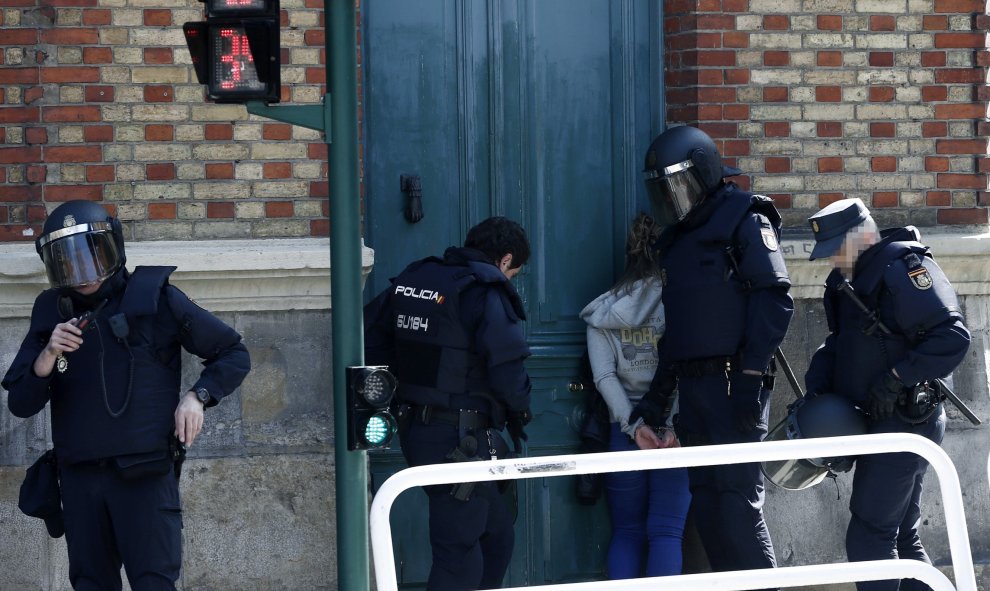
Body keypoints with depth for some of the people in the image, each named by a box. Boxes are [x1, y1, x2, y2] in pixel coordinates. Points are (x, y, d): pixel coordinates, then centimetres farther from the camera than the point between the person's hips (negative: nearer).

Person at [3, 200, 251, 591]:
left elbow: (233, 354, 9)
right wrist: (47, 358, -11)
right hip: (80, 480, 4)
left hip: (144, 474, -4)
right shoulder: (52, 313, 11)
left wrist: (197, 396, -8)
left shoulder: (155, 299, 1)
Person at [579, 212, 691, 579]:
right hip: (675, 429, -2)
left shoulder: (603, 313, 6)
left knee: (627, 532, 9)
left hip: (627, 430, 2)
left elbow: (604, 377, -3)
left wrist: (634, 425, -7)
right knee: (667, 531, -1)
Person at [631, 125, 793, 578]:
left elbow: (773, 299, -14)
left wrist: (752, 376, -20)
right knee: (707, 503, 7)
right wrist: (656, 396, 21)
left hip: (733, 383, -8)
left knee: (737, 498, -12)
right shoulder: (677, 240, 21)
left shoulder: (745, 222, -5)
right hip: (693, 386, 8)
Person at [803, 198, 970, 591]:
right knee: (901, 536, 14)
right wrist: (816, 392, 3)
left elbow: (952, 337, -23)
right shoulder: (848, 279, 14)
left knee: (869, 536, -10)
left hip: (903, 422, -10)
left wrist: (896, 377, -24)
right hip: (882, 423, 10)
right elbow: (837, 344, 20)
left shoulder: (902, 268, -16)